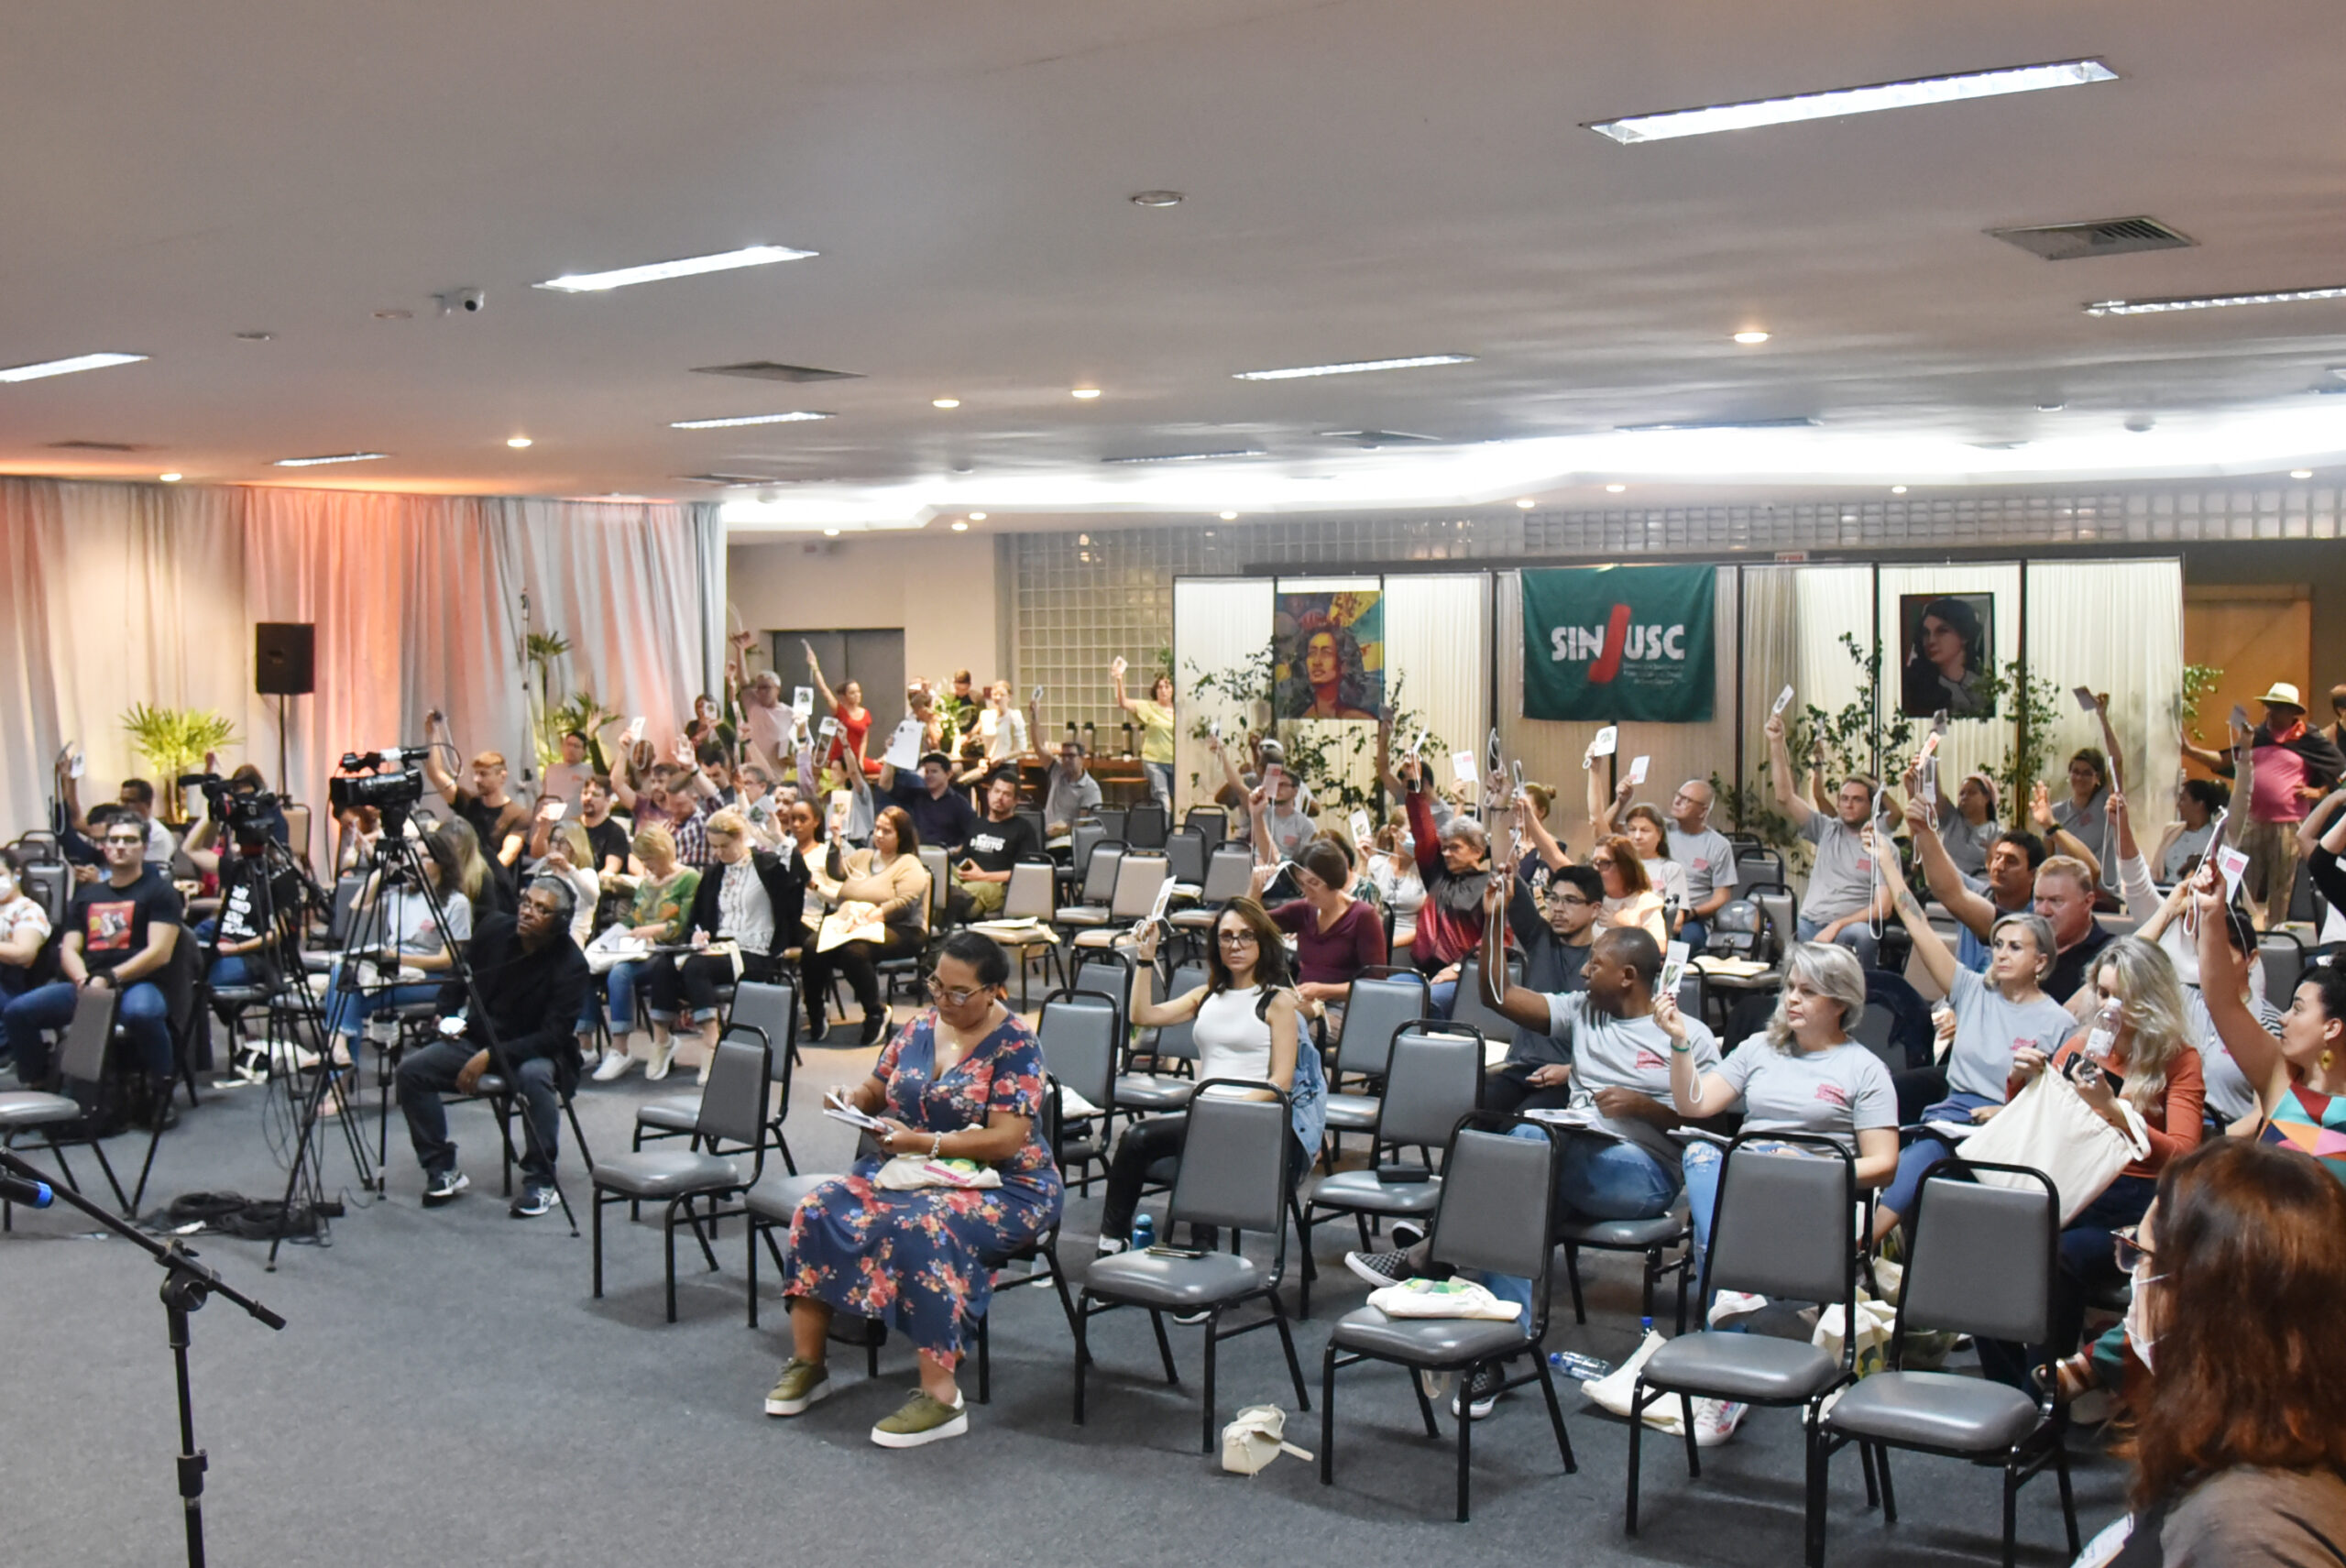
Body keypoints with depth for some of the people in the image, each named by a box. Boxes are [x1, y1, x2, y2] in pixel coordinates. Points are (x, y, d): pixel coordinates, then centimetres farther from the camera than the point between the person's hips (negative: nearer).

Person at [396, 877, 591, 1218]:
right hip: (478, 1036, 5)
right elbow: (460, 975, 15)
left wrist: (491, 1056, -30)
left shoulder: (571, 965, -20)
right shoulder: (495, 929, -5)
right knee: (411, 1071, -15)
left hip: (536, 1050, -5)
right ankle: (441, 1170, -2)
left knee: (534, 1076, -39)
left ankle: (540, 1182, -22)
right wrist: (447, 1015, 0)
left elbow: (553, 1036, -24)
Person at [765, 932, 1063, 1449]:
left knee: (921, 1227, -37)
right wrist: (853, 1097, -7)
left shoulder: (1014, 1046, -12)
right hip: (908, 1171, 7)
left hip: (1000, 1186, -7)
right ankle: (807, 1362, -5)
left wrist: (923, 1143, -27)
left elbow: (1006, 1140, -20)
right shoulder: (920, 1027, 7)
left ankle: (940, 1398, -30)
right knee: (818, 1210, -17)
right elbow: (877, 1090, 17)